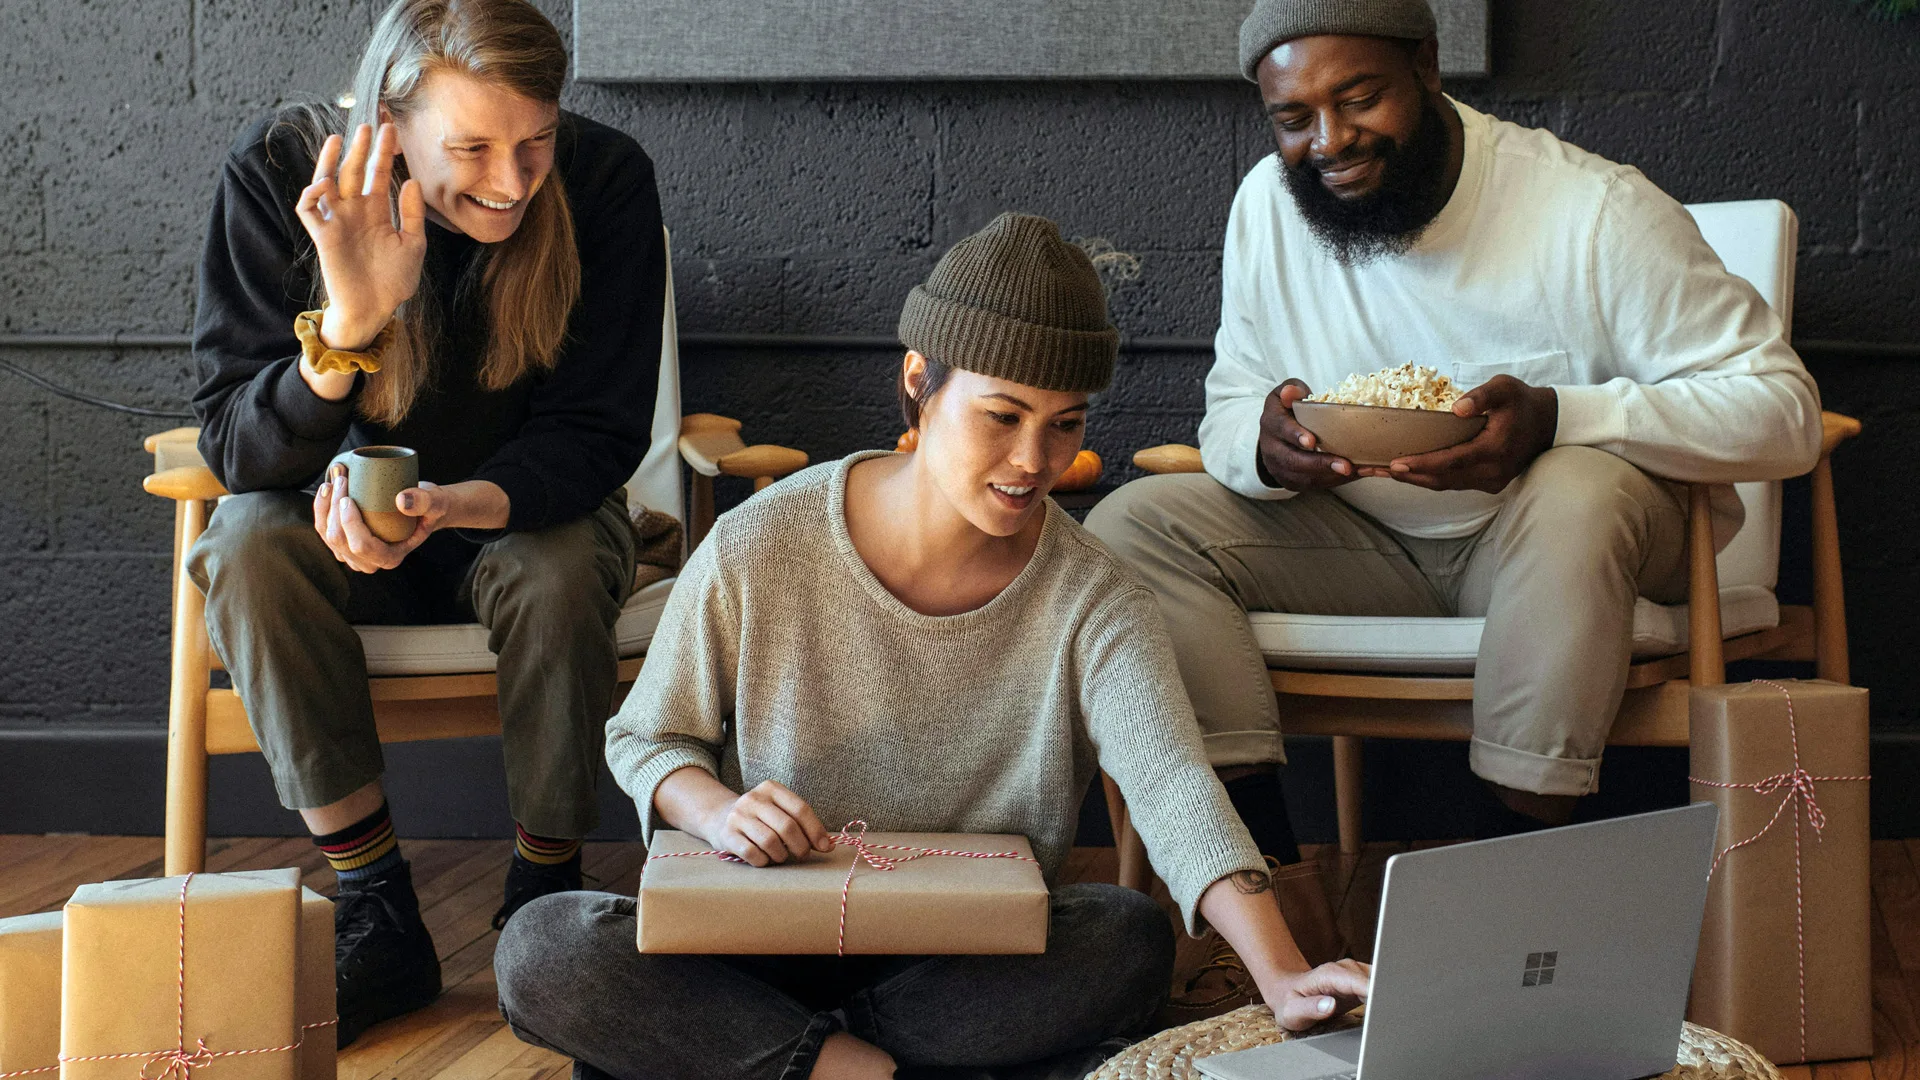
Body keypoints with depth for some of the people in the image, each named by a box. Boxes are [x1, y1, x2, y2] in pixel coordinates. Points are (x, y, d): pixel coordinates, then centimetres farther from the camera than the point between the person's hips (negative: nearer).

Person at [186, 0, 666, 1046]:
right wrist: (349, 322, -41)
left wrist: (458, 507, -39)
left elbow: (596, 435, -17)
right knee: (248, 543, -30)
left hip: (527, 504, -1)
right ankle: (376, 914, -21)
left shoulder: (606, 182, -21)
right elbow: (237, 450, -22)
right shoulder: (277, 173, -20)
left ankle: (545, 894, -10)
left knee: (559, 574, -33)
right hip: (345, 516, 1)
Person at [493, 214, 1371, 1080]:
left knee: (1131, 940, -31)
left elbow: (1174, 788, -24)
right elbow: (646, 738, 3)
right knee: (541, 954, -26)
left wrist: (1282, 972, -42)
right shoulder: (759, 551, -10)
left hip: (978, 961, 1)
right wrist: (716, 809, -21)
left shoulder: (1091, 601, -9)